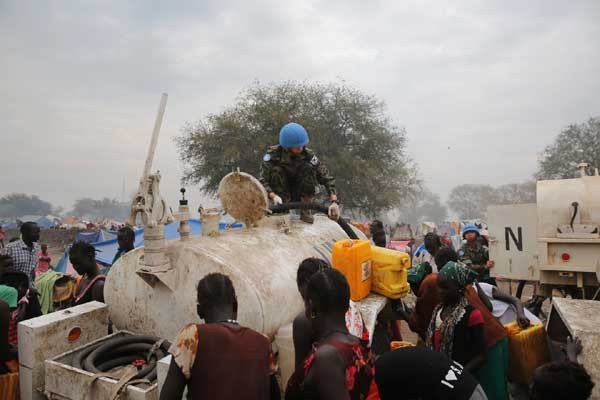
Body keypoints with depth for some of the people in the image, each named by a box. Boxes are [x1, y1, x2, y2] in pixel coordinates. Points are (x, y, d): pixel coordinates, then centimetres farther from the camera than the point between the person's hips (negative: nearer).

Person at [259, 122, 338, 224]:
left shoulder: (308, 154, -18)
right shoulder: (273, 154, -21)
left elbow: (327, 178, -20)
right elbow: (263, 181, -28)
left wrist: (334, 202, -34)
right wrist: (273, 196, -48)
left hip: (300, 195, 1)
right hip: (281, 195, -1)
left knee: (308, 167, -24)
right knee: (276, 170, -28)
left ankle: (305, 208, -15)